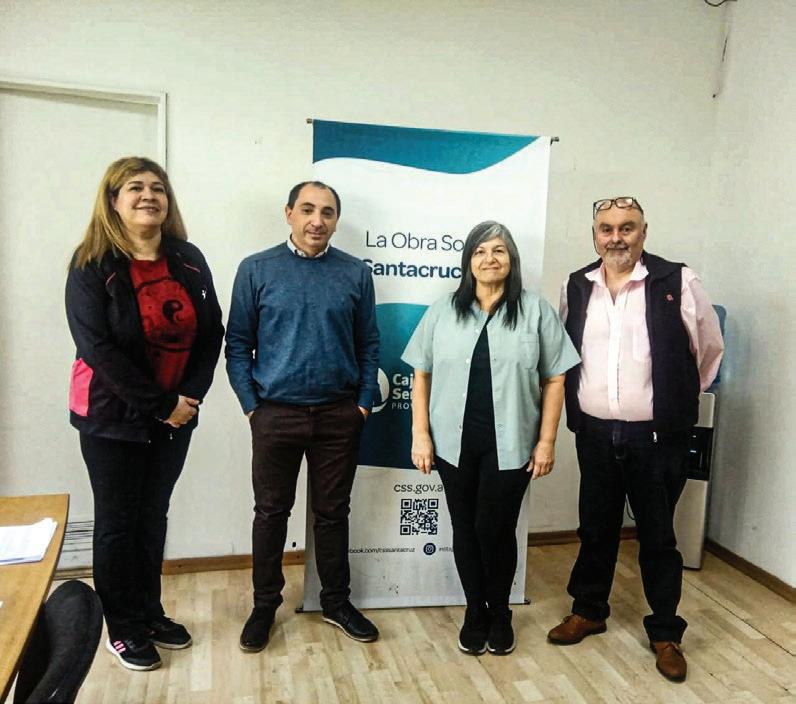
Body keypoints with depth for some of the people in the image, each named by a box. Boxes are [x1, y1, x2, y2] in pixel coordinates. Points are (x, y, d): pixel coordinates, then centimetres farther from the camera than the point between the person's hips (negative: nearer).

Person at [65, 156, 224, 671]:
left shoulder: (189, 260, 2)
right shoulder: (92, 265, -10)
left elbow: (212, 334, 2)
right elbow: (96, 347, -17)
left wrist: (190, 398, -10)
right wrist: (162, 405, -18)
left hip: (176, 414, 4)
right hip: (113, 416, -4)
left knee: (153, 515, 16)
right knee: (118, 520, 8)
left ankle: (150, 614, 33)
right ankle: (123, 628, 25)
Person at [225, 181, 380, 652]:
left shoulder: (356, 273, 3)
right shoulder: (257, 269, 0)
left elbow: (369, 345, 5)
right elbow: (238, 343, 0)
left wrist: (364, 403, -2)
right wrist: (251, 405, -5)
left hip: (340, 416, 1)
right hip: (276, 414, -1)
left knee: (333, 512, 13)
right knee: (271, 512, 11)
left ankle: (337, 601, 30)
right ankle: (265, 605, 29)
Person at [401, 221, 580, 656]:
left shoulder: (535, 311, 0)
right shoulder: (443, 311, 5)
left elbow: (554, 380, 0)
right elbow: (421, 375, 6)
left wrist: (547, 441, -4)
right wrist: (420, 434, 0)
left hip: (510, 444, -2)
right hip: (455, 442, 2)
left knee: (496, 530, 4)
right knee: (465, 530, 11)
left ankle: (499, 613, 29)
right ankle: (474, 612, 31)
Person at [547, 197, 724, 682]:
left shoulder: (678, 282, -9)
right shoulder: (576, 287, 3)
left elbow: (710, 348, 3)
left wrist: (680, 401, 9)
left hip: (656, 437, -3)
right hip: (595, 433, 3)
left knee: (658, 536, 10)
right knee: (596, 529, 17)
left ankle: (665, 634, 28)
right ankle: (588, 611, 36)